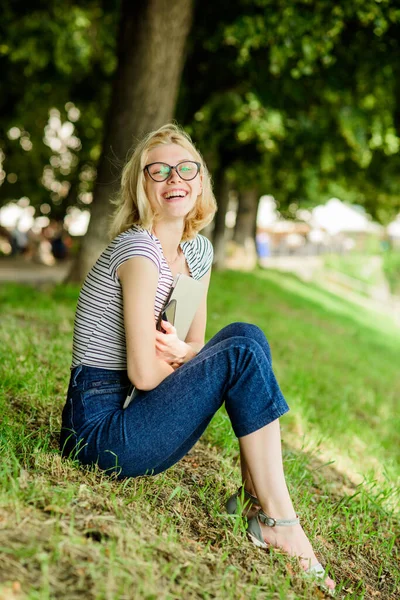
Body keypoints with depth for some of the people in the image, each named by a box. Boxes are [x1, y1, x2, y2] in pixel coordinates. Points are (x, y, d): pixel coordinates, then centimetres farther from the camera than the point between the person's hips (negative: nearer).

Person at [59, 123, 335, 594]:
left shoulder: (198, 251, 8)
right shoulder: (139, 250, -18)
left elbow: (195, 345, 13)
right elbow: (144, 374, -21)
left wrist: (179, 350, -10)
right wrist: (181, 355, 0)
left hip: (129, 418, 8)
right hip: (98, 428, -8)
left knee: (246, 336, 0)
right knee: (243, 354, -15)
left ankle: (255, 497, -3)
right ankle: (278, 523, -10)